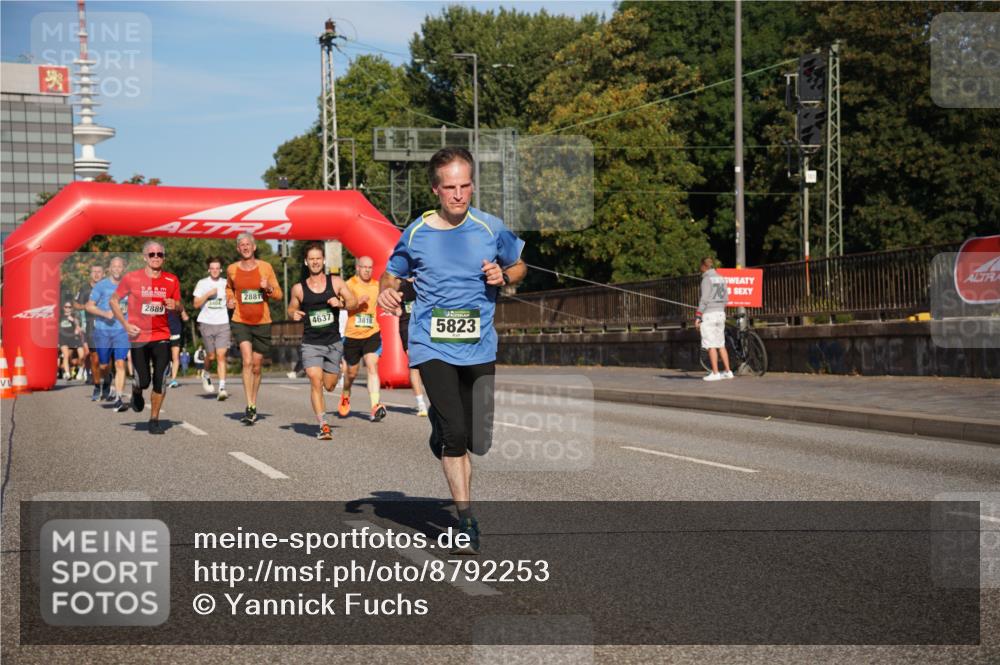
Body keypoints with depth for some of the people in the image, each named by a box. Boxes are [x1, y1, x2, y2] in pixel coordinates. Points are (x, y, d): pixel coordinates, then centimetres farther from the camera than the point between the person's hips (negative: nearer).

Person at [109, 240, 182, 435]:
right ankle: (136, 393, 36)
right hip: (138, 336, -1)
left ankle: (154, 420, 9)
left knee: (160, 381, -5)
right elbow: (114, 300, 5)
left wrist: (175, 305, -13)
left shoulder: (172, 280, 2)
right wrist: (125, 324, -5)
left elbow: (180, 306, 12)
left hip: (162, 336, 2)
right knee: (143, 381, -2)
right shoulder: (131, 278, -4)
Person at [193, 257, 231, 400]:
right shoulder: (202, 283, 4)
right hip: (206, 322, -1)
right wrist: (208, 294, -12)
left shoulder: (226, 284, 9)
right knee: (211, 355, 3)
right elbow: (196, 304, 0)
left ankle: (222, 388, -12)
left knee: (221, 355, -9)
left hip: (223, 323, 1)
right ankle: (206, 374, 37)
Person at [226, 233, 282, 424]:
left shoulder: (265, 267, 0)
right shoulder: (232, 269, 3)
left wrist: (268, 288, -16)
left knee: (256, 366, 10)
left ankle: (253, 404, 29)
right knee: (247, 361, -19)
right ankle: (250, 407, -21)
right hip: (240, 321, -1)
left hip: (262, 323, 1)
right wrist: (229, 299, 4)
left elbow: (278, 294, 5)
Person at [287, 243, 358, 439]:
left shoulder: (335, 282, 1)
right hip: (310, 344, -1)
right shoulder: (298, 289, 1)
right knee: (316, 382, -18)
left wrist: (341, 303, -17)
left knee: (329, 386, 9)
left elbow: (354, 302, 3)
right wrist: (294, 314, -8)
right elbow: (291, 308, 15)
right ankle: (323, 425, -15)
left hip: (333, 343, 1)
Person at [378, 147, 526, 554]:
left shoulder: (491, 229, 0)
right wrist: (386, 290, -9)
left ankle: (440, 421, 39)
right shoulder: (417, 233, -1)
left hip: (480, 348, 2)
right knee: (455, 433, -13)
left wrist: (504, 276, -8)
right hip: (433, 347, -2)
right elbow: (392, 273, 13)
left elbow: (520, 266, 15)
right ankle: (466, 521, 1)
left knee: (479, 442, 4)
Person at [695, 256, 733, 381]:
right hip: (720, 313, 8)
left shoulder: (707, 279, -11)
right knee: (721, 345, 12)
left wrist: (697, 317, -14)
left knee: (711, 345, -4)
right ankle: (728, 371, 12)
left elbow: (704, 299, -16)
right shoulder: (721, 278, 12)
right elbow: (726, 298, 14)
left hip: (709, 314, -7)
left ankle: (715, 373, -4)